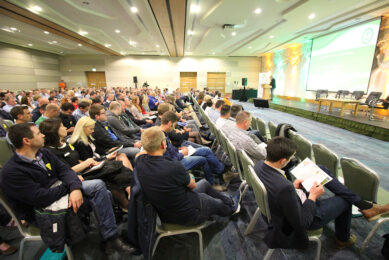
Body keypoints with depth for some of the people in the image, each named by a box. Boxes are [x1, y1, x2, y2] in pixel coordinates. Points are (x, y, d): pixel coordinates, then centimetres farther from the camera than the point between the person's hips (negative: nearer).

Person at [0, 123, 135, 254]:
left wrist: (75, 187, -22)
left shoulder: (44, 153, 6)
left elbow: (65, 170, -1)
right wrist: (70, 185, -11)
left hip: (60, 192, 8)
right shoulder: (11, 172, -18)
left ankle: (111, 238, -2)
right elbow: (41, 198, -25)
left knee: (103, 194, -12)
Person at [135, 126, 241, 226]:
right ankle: (231, 207, 59)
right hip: (187, 216, -7)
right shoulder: (174, 167, -37)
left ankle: (230, 201, 46)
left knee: (204, 183, 25)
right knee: (218, 204, 24)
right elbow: (193, 185, -14)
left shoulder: (140, 160, -17)